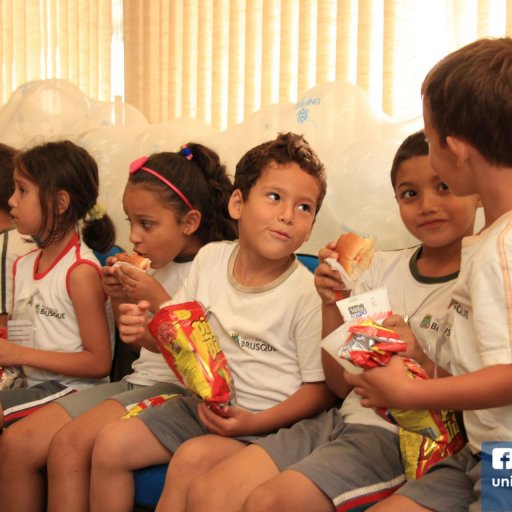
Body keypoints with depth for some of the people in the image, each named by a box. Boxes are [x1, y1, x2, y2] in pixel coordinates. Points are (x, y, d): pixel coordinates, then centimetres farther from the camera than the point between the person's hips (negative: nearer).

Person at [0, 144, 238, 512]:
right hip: (138, 381, 8)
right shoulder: (156, 264, 13)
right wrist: (120, 298, 3)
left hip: (180, 390, -8)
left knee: (68, 446, -27)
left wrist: (158, 300, -18)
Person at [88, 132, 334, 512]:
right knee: (110, 445, -3)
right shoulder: (209, 259, 0)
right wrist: (144, 327, -9)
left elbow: (320, 390, -10)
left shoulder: (306, 292, -15)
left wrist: (255, 422, -22)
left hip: (267, 419, -5)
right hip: (202, 403, 6)